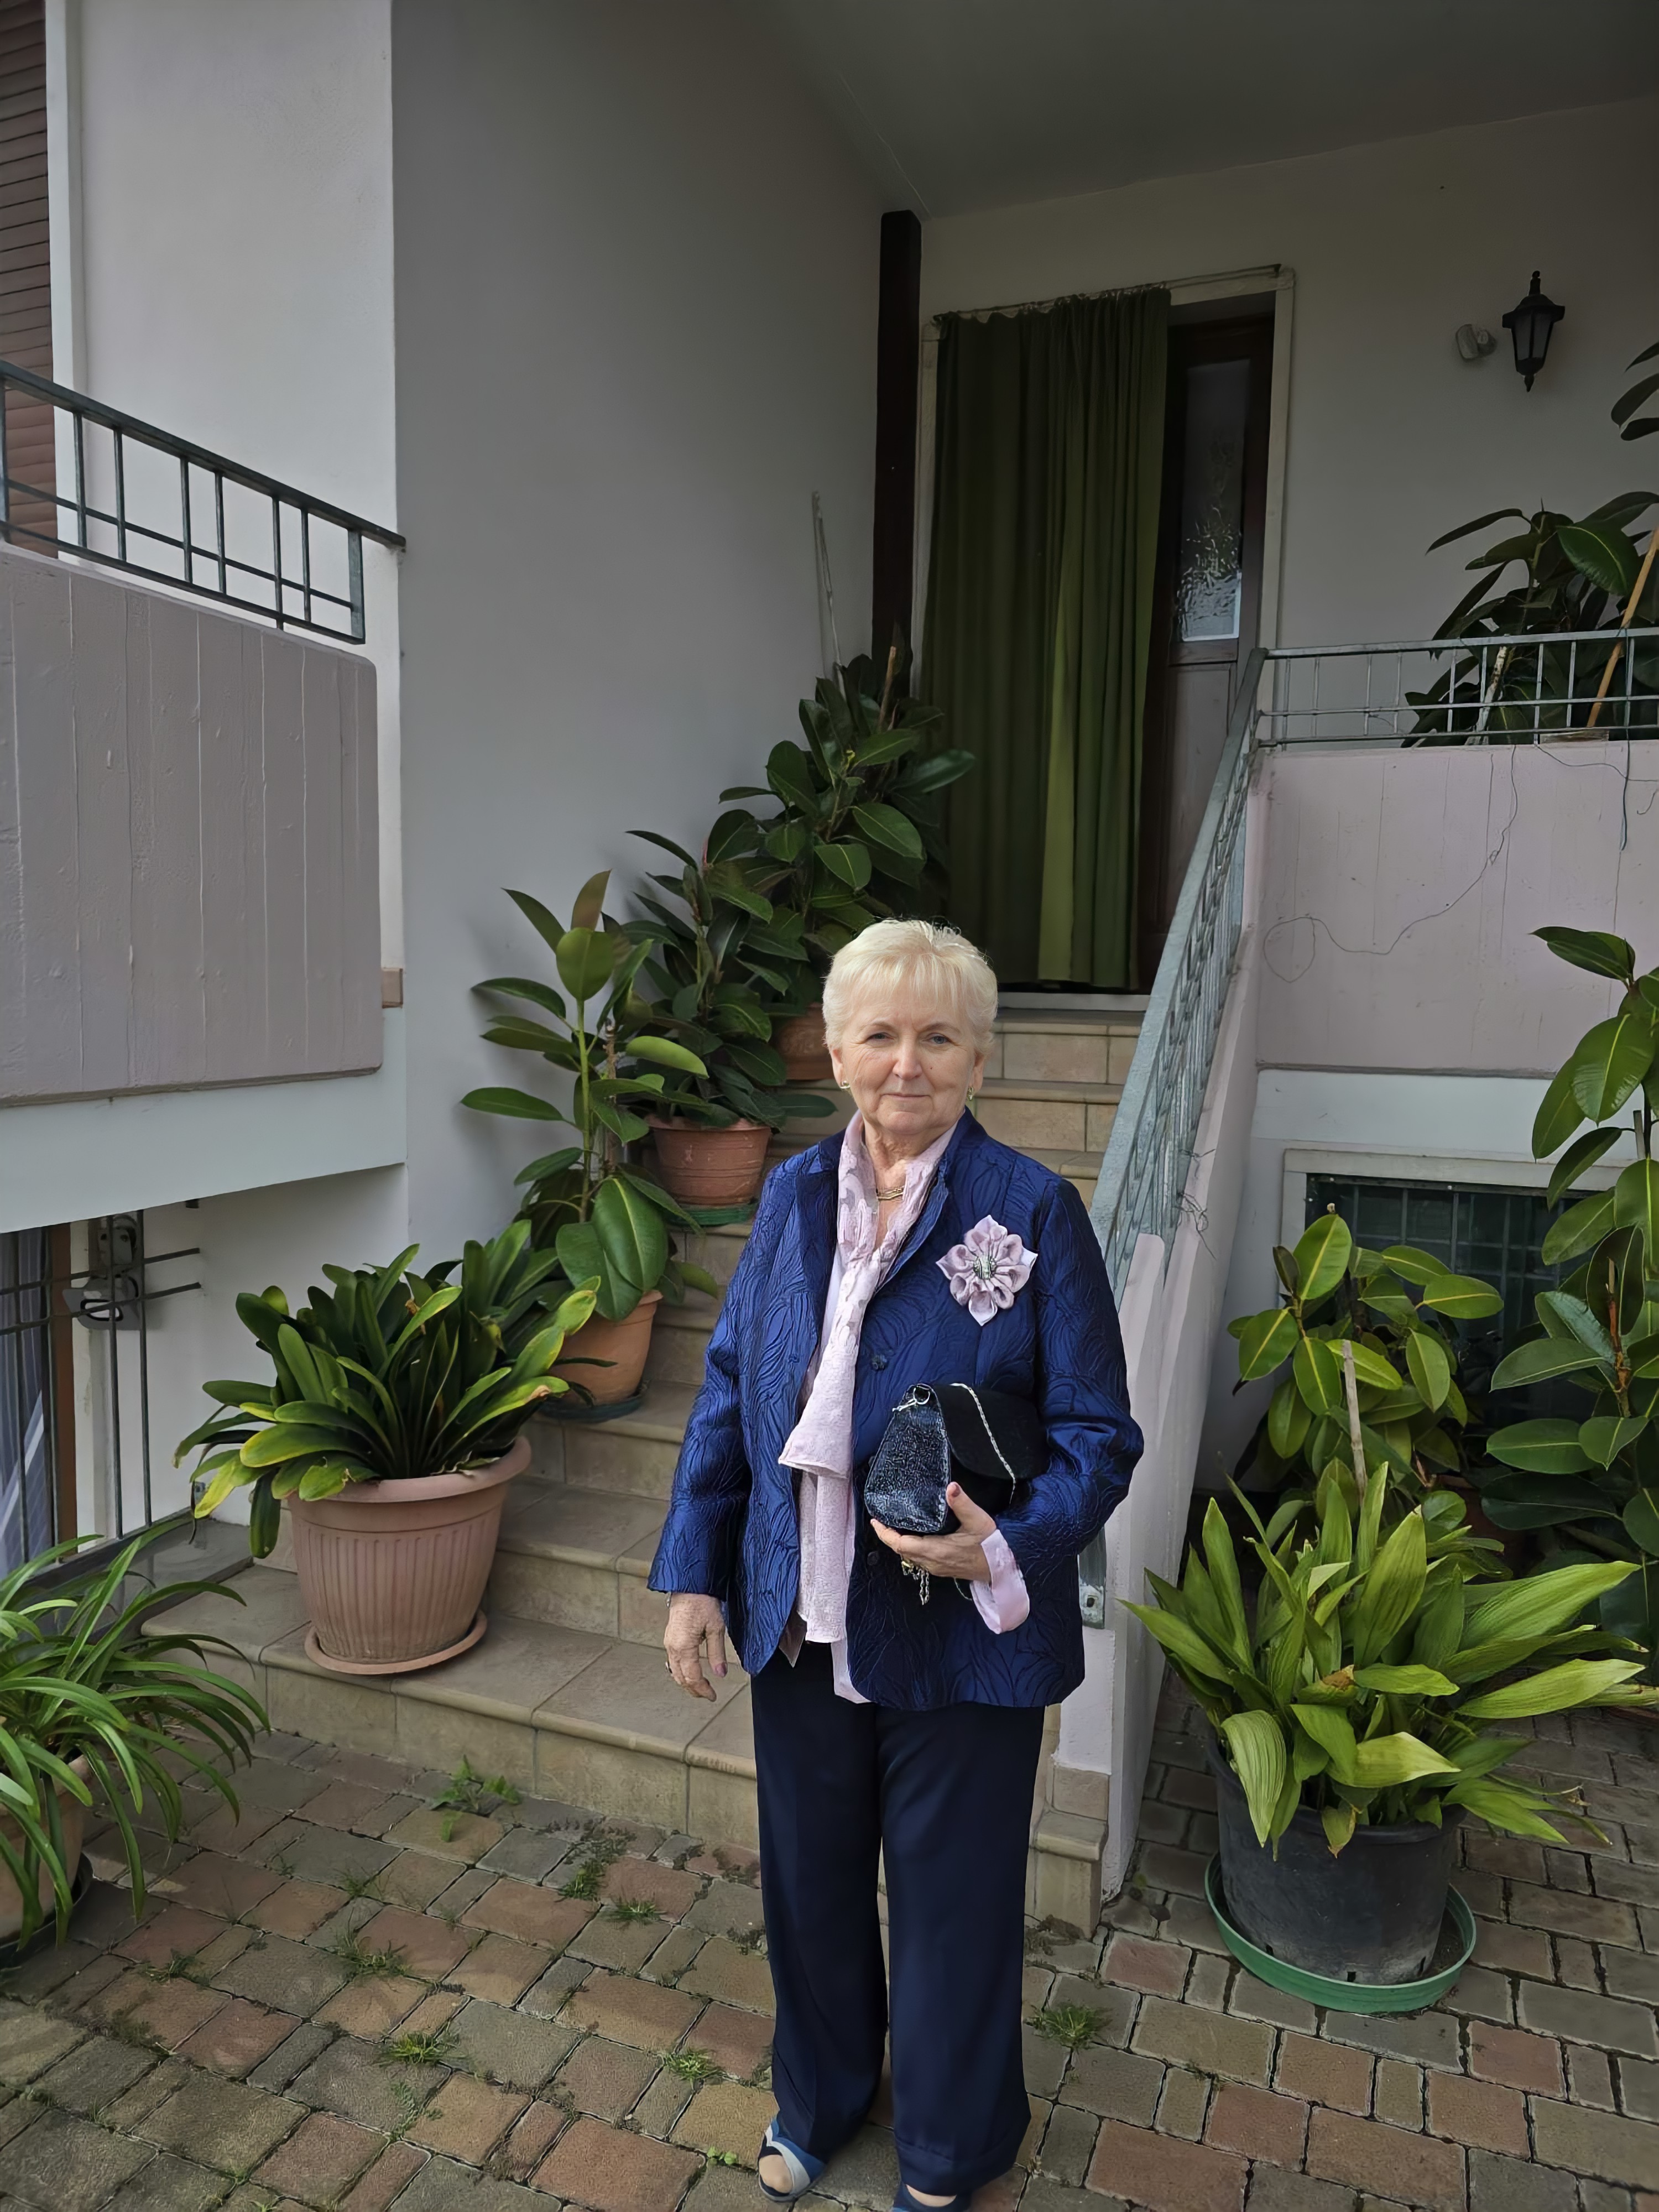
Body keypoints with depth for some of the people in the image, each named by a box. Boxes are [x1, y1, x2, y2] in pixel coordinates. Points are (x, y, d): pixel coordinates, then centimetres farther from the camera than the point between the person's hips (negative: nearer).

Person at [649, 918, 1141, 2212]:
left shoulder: (1033, 1211, -13)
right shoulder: (793, 1196, -1)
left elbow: (1099, 1435, -10)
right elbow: (731, 1390, 5)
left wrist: (1005, 1546, -26)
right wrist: (695, 1575, 3)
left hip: (961, 1634, -3)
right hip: (805, 1620, 4)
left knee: (952, 1898, 17)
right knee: (808, 1878, 23)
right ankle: (819, 2101, 54)